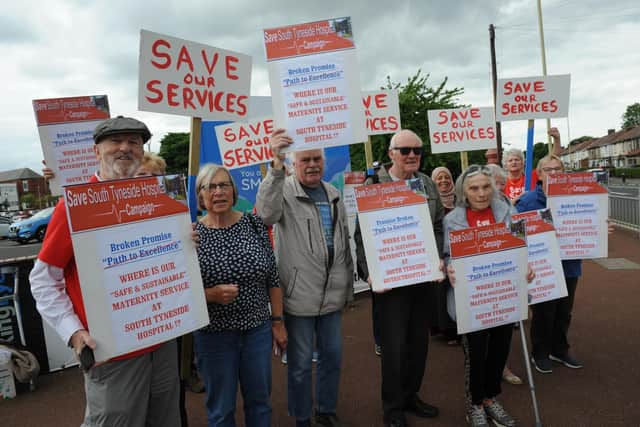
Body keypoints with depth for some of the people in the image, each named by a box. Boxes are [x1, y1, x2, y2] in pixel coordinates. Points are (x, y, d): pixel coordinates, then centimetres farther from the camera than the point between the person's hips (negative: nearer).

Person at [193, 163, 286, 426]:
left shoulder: (254, 224, -2)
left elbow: (273, 278, 3)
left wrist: (277, 321, 4)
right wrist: (211, 295, -23)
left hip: (258, 330, 2)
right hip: (214, 334, -2)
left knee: (260, 401, 18)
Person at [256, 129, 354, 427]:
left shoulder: (333, 194, 10)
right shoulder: (284, 190, -7)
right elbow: (267, 213, -32)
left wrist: (348, 285, 18)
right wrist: (276, 166, -41)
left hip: (333, 294, 6)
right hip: (299, 295, -5)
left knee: (332, 355, 17)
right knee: (300, 362, 7)